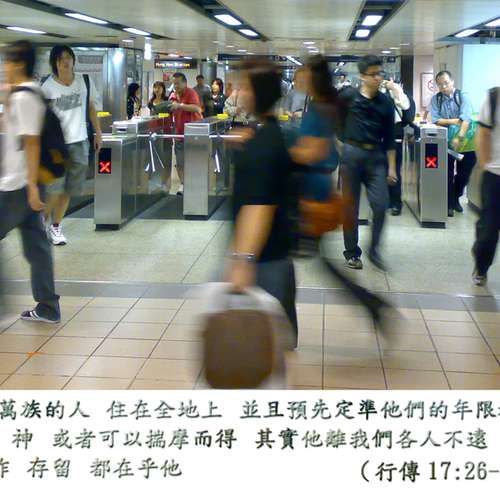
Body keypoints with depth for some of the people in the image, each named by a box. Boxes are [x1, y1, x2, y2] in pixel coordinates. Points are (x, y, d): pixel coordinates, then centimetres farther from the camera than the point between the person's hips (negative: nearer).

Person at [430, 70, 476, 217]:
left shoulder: (463, 97, -8)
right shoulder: (436, 99, 0)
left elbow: (466, 118, -22)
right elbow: (435, 120, -10)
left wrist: (460, 137, -35)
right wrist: (453, 121, -20)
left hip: (463, 141, 0)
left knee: (464, 172, 6)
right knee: (447, 173, 0)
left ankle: (456, 198, 27)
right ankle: (449, 203, 10)